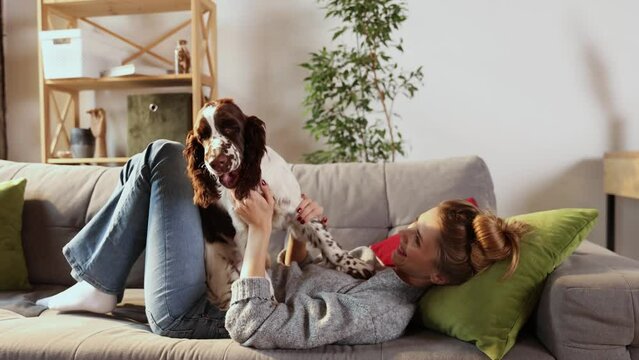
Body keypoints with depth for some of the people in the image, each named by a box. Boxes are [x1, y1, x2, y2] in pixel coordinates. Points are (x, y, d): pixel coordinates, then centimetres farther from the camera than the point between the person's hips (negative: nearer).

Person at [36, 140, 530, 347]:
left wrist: (261, 229, -30)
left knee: (166, 155, -7)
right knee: (149, 168, 14)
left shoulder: (375, 311, -28)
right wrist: (303, 230, -6)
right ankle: (96, 281, 24)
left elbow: (251, 327, -31)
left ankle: (99, 287, 7)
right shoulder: (381, 263, -1)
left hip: (188, 312, -8)